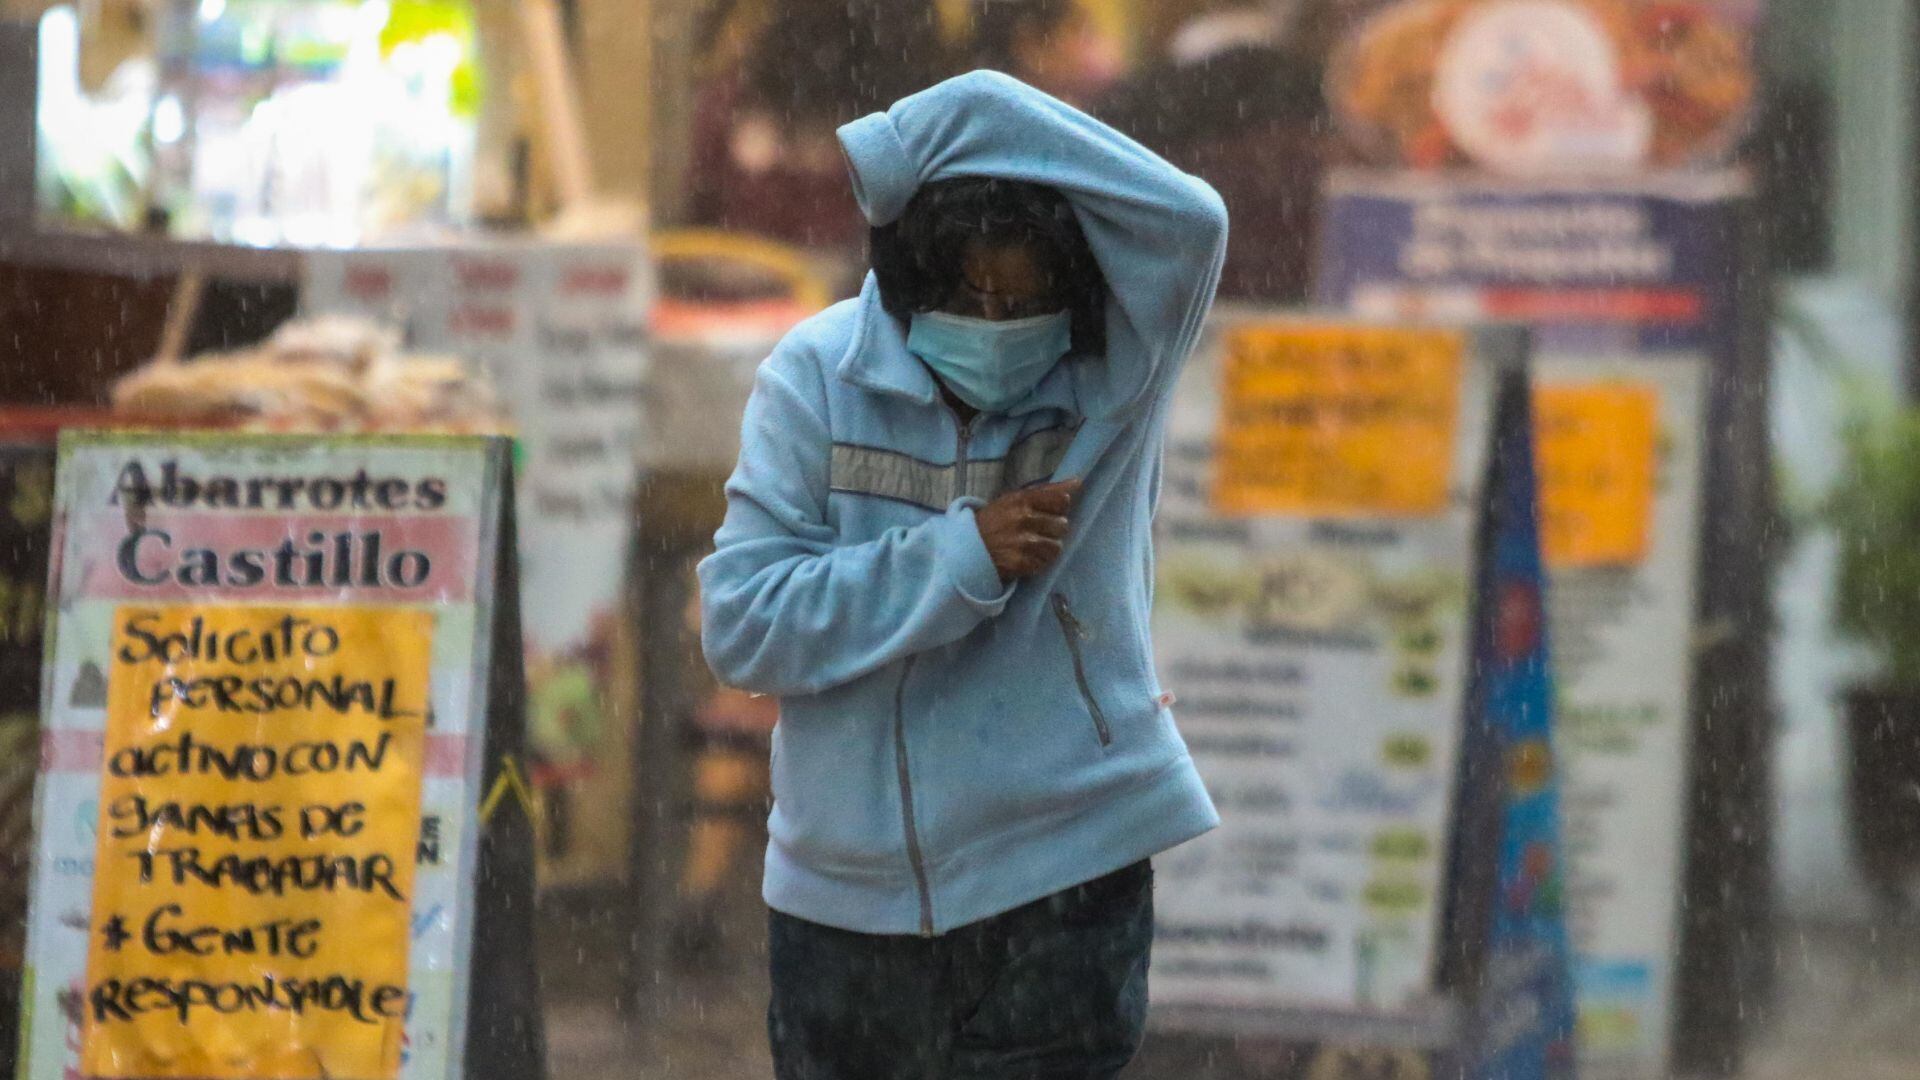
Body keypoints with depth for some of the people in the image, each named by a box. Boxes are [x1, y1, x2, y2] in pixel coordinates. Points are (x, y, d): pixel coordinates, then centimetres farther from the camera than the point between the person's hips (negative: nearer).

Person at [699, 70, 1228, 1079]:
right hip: (847, 899, 2)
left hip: (1059, 889, -2)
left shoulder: (1111, 374, -7)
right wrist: (962, 556, -22)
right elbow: (742, 621, -12)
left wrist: (909, 146, -23)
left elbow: (1189, 223, -27)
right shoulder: (821, 377, -6)